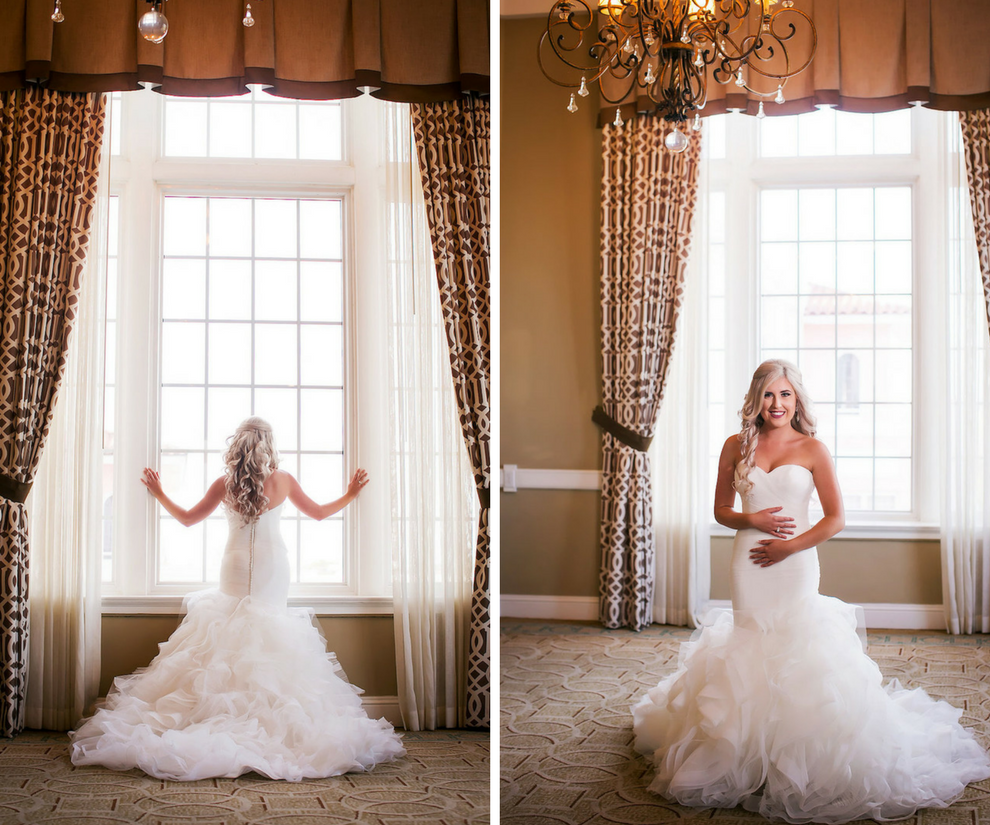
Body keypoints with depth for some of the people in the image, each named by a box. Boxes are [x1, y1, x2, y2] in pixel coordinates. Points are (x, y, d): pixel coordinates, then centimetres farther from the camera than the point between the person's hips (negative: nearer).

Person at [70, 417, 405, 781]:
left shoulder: (225, 484, -6)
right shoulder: (283, 480, -5)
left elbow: (187, 518, 4)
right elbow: (318, 512, 8)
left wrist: (159, 494, 19)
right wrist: (350, 495, 24)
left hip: (236, 567, 0)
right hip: (272, 567, 0)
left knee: (233, 627, 12)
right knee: (273, 629, 8)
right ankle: (273, 719, 4)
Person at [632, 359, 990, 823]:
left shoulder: (812, 450, -1)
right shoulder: (737, 447, 6)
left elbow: (835, 517, -1)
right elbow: (721, 510, 11)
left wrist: (790, 545, -11)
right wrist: (751, 518, -9)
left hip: (795, 563, -2)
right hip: (748, 563, 2)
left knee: (796, 645, -3)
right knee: (751, 644, 5)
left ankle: (798, 758, 12)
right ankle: (754, 753, 17)